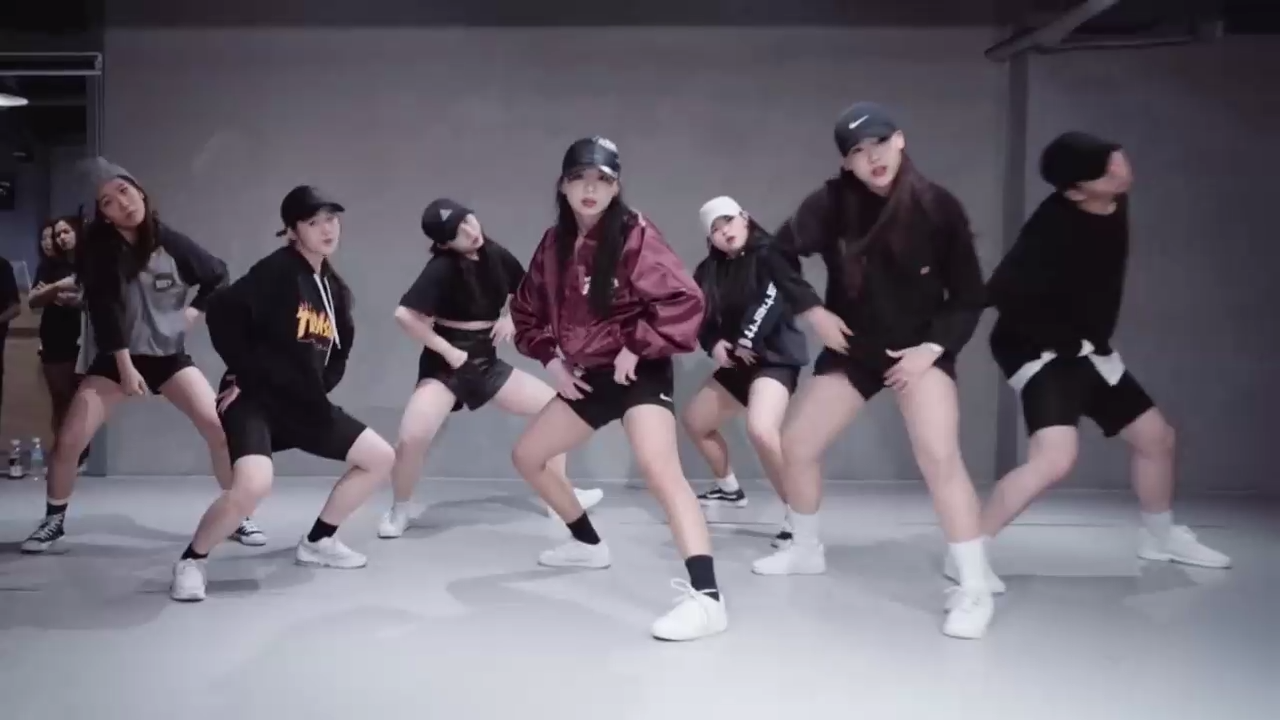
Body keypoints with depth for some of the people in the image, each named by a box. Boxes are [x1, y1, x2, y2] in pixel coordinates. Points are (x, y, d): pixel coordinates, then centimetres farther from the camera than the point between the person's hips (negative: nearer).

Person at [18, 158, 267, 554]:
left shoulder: (172, 242, -9)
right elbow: (103, 310, -15)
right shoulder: (98, 247, -10)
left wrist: (193, 312, -3)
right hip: (116, 358, 0)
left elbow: (219, 277, 7)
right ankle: (53, 521, 19)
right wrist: (125, 365, -20)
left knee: (222, 429, -15)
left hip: (169, 355, 0)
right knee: (67, 442, -7)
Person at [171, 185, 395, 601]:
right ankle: (191, 562, -6)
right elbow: (222, 314, -22)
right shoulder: (276, 271, -13)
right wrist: (246, 374, -17)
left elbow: (340, 349, 20)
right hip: (254, 399, -8)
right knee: (254, 484, -33)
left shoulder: (335, 288, 10)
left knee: (381, 458, 9)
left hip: (305, 403, 8)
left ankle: (317, 542, 23)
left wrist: (321, 384, 5)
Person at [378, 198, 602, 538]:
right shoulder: (442, 268, -20)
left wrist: (511, 317, -3)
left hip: (486, 361, 6)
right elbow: (405, 314, -28)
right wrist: (447, 350, -20)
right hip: (446, 364, -6)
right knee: (412, 438, -26)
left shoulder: (496, 255, -2)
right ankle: (399, 511, 4)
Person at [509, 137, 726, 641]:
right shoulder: (555, 244, 4)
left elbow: (684, 301, -23)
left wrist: (636, 349, -20)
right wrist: (550, 358, 3)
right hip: (586, 376, 8)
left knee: (659, 468, -30)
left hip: (640, 373, -8)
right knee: (527, 456, 18)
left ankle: (706, 598, -35)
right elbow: (526, 310, 16)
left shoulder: (635, 236, -16)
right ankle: (589, 544, 38)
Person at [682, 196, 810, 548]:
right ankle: (729, 489, 43)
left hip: (775, 357, -9)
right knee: (695, 420, 21)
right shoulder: (710, 271, 7)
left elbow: (774, 301, -23)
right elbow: (700, 316, 10)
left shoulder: (769, 254, -12)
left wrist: (747, 342, -19)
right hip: (736, 360, 9)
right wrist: (714, 344, -9)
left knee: (761, 429, -33)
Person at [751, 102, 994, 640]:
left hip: (920, 349, -3)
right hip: (850, 348, 4)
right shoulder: (831, 204, -13)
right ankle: (806, 551, 32)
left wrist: (934, 347, -20)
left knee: (940, 458, -23)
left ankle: (975, 590, -12)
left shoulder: (938, 207, -15)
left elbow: (969, 296, -8)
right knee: (796, 445, 6)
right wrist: (813, 312, -8)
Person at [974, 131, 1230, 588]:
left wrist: (1094, 340, 13)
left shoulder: (1115, 203, -3)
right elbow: (1002, 293, -38)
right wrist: (1066, 338, -24)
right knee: (1056, 458, -29)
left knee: (1156, 436, 17)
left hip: (1088, 350, 9)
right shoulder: (1053, 230, -31)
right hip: (1041, 353, -9)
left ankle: (1159, 536, 42)